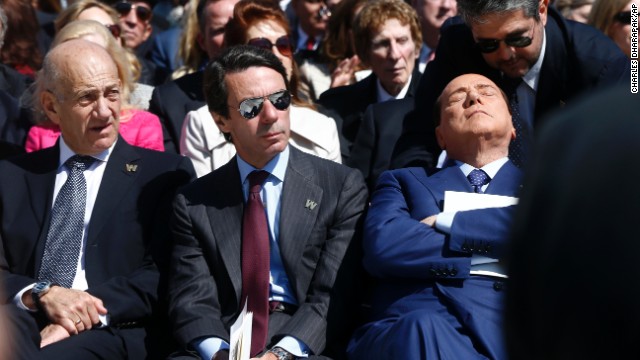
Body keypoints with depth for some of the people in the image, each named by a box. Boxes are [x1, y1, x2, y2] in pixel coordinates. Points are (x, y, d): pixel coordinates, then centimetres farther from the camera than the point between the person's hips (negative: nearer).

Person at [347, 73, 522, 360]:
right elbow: (383, 245, 3)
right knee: (423, 330, -38)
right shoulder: (406, 181, 25)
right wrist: (492, 247, 4)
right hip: (408, 330, 1)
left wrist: (447, 223, 2)